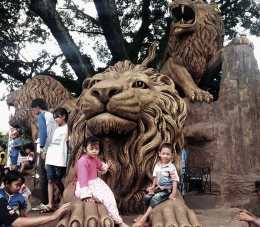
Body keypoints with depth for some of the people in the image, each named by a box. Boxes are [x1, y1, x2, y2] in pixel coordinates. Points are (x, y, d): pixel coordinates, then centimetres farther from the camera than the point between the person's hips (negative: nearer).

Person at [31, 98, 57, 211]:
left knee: (43, 177, -2)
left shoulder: (41, 116, -3)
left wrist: (42, 149, -14)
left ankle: (45, 203, -1)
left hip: (46, 150, -7)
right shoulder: (52, 116, 18)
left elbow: (42, 132, -14)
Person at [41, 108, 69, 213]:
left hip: (60, 160, -7)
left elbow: (66, 139, -18)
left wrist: (68, 125, -13)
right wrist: (47, 158, 17)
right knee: (50, 181, 3)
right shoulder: (57, 129, 20)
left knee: (57, 181, 1)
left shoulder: (68, 127, -1)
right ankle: (50, 205, 5)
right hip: (50, 159, 7)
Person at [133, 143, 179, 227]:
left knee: (154, 199, -25)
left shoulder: (171, 167, -13)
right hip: (158, 188, 6)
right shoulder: (157, 165, 3)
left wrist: (173, 193, -17)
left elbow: (175, 180, -14)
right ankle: (145, 215, 4)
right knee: (146, 197, -15)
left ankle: (143, 219, -22)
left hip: (167, 190, -6)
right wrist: (153, 186, 11)